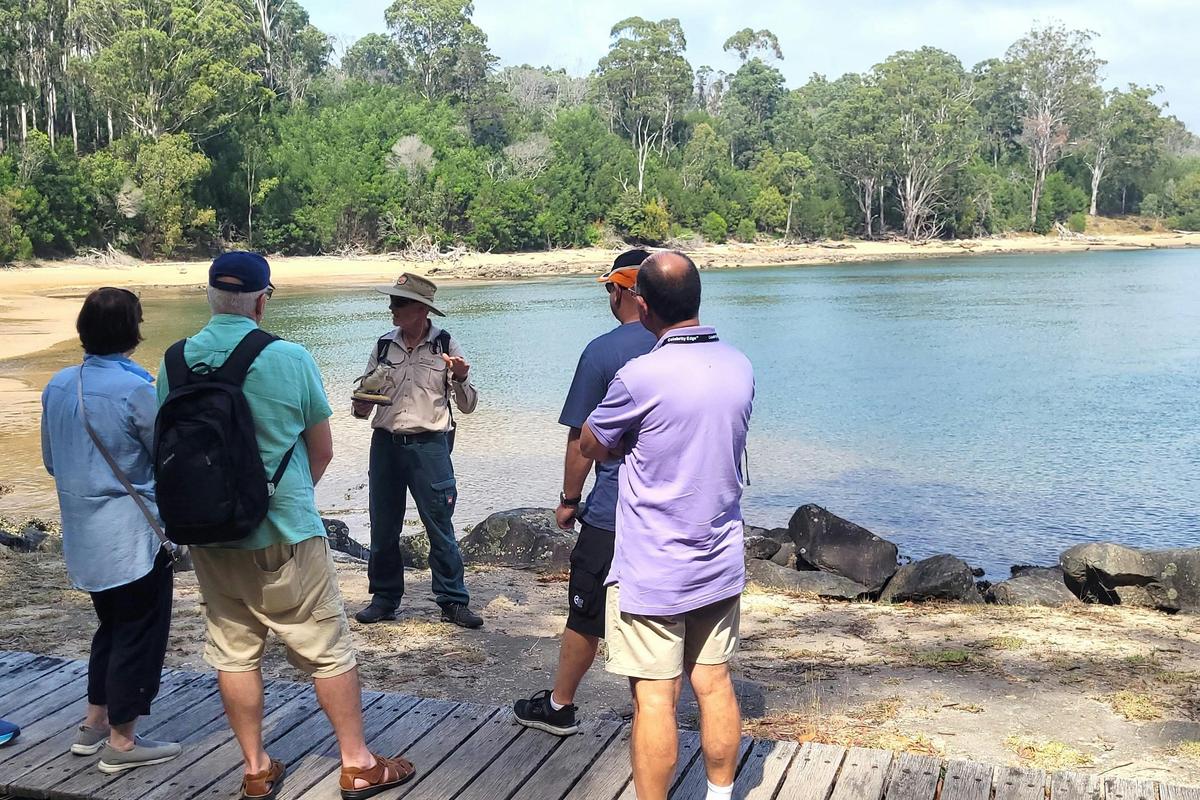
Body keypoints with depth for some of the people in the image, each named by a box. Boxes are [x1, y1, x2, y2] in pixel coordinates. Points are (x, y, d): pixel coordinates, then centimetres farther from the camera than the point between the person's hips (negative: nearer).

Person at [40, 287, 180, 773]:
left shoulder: (59, 385, 3)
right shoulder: (135, 390, -19)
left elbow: (50, 460, 12)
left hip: (83, 534, 7)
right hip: (134, 536, -7)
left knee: (112, 625, 22)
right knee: (139, 633, 5)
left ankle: (94, 724, 30)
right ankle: (121, 742, 13)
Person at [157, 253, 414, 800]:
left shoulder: (174, 363, -3)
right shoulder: (290, 359, -13)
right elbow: (322, 451, -3)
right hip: (284, 534, -4)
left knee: (233, 653, 15)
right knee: (328, 649, 8)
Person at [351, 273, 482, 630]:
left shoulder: (446, 346, 0)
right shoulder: (384, 345, 8)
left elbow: (467, 405, 2)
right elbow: (365, 396, 18)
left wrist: (461, 379, -17)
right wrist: (361, 406, -5)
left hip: (429, 444, -3)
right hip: (385, 443, 4)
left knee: (440, 526, -2)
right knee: (383, 527, 9)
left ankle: (453, 601, 7)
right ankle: (384, 598, 21)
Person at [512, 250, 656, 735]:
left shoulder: (603, 351, -11)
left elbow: (581, 441, -10)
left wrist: (568, 501, 2)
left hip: (611, 513, -4)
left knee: (585, 614, 10)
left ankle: (559, 707, 24)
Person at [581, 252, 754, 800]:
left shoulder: (640, 378, -20)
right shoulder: (740, 369, 0)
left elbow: (592, 446, -4)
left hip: (652, 571, -6)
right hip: (721, 564, 6)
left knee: (655, 697, 2)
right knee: (714, 684, 15)